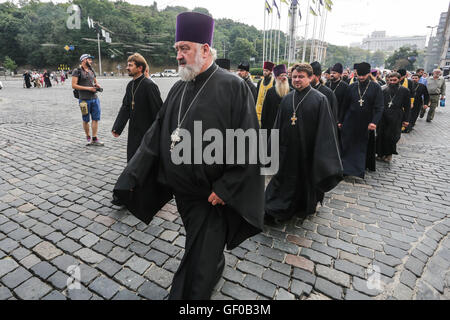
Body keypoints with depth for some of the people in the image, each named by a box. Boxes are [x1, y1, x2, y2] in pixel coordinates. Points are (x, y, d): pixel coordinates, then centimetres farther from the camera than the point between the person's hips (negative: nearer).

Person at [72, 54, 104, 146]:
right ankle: (88, 137, 22)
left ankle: (94, 139, 6)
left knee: (96, 118, 1)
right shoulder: (77, 71, -4)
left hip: (94, 98, 5)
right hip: (84, 99, -5)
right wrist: (88, 88, -15)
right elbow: (74, 85, -10)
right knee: (86, 120, 6)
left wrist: (97, 85, 4)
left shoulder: (91, 71, 15)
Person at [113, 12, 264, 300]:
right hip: (181, 189, 7)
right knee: (203, 246, 27)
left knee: (201, 258, 7)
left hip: (212, 194, -6)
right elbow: (156, 135, 5)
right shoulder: (179, 89, 5)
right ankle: (216, 267, 56)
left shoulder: (233, 87, -15)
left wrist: (224, 189, -17)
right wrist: (134, 178, 0)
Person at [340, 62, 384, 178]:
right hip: (350, 123, 2)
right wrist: (341, 121, 6)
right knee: (347, 147, 3)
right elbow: (345, 105, 7)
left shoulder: (375, 87, -3)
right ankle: (346, 169, 13)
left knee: (363, 148, 8)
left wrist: (374, 122, -23)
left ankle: (359, 173, 19)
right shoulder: (352, 87, 3)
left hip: (366, 124, -1)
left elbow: (379, 106, -9)